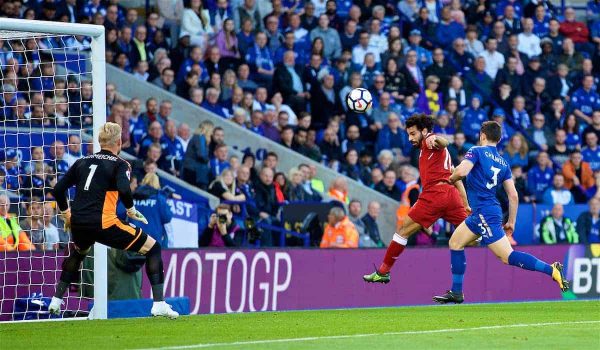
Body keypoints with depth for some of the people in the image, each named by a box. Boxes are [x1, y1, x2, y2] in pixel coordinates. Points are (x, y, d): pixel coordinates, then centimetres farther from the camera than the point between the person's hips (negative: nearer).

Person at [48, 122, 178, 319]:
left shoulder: (83, 162, 17)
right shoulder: (119, 164, 2)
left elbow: (58, 189, 14)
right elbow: (124, 190, -17)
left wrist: (66, 214, 27)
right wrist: (131, 211, -1)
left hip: (78, 224, 6)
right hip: (103, 224, -6)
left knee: (78, 252, 40)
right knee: (153, 248, 6)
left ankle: (56, 302, 36)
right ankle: (159, 304, -4)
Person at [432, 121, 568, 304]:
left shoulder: (477, 151, -4)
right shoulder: (503, 163, 14)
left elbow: (461, 171, -21)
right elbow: (513, 195, 10)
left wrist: (451, 179, 2)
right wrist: (511, 222, 16)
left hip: (484, 212, -8)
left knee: (508, 256, -12)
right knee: (455, 243, 18)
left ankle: (551, 270, -20)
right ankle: (456, 293, 20)